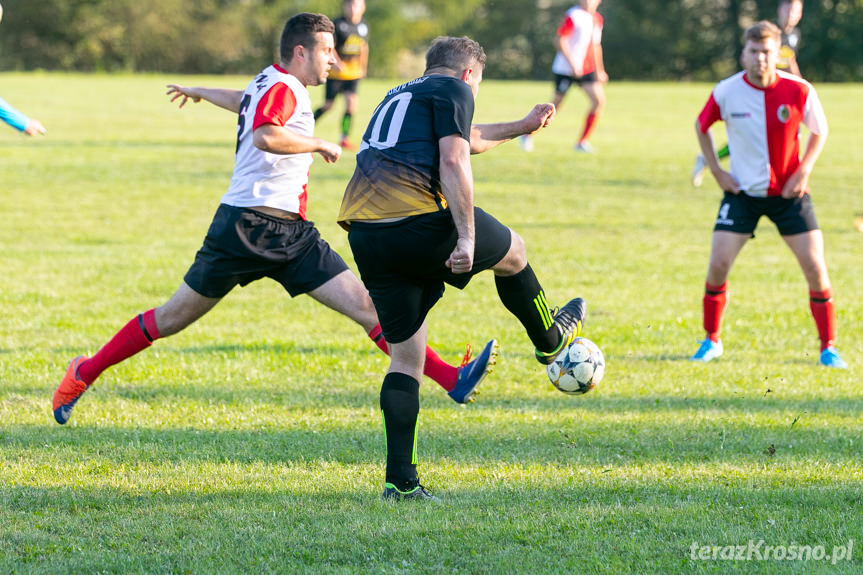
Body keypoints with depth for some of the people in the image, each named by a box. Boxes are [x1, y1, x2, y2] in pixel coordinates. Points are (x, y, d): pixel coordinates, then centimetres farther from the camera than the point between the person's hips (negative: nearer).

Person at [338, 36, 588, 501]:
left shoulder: (400, 96, 31)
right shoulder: (454, 89, 4)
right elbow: (453, 161, -11)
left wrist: (522, 127, 61)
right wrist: (467, 237, -15)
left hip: (364, 232, 7)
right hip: (419, 221, -7)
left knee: (405, 357, 11)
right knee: (512, 251, 22)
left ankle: (400, 481, 5)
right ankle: (550, 339, 46)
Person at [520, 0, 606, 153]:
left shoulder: (597, 18, 10)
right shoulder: (573, 16, -14)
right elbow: (561, 40, -18)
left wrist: (599, 70, 22)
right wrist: (572, 64, -22)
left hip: (587, 70, 6)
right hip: (565, 69, -6)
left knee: (599, 101, -10)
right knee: (556, 105, 1)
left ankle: (582, 142, -2)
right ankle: (527, 136, 20)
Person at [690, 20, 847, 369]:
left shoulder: (799, 91, -14)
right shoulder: (726, 92, -12)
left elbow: (819, 130, 4)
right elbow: (701, 127, 8)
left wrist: (803, 172, -7)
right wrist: (716, 171, 1)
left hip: (788, 191, 0)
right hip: (743, 191, 0)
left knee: (815, 268, -7)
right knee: (718, 265, -9)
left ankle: (828, 348, 6)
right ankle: (711, 341, 11)